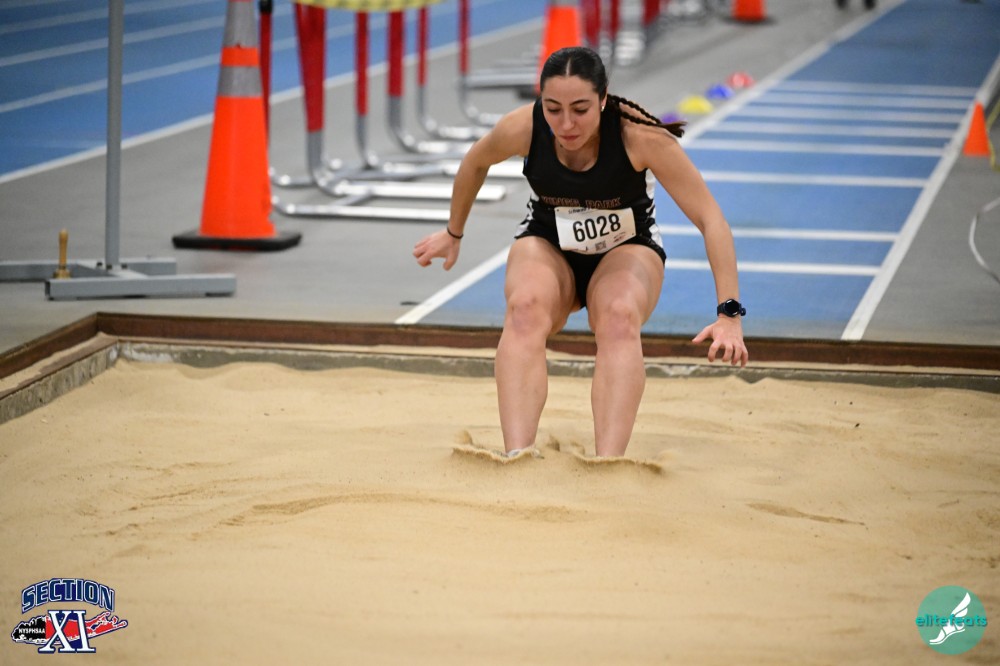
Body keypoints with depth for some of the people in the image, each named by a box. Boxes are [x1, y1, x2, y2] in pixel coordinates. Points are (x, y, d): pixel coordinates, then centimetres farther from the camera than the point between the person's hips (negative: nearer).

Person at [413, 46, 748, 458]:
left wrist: (729, 313, -35)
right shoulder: (522, 128, -22)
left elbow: (710, 219, -27)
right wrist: (454, 233, 18)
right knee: (525, 310, -35)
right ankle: (516, 459, -48)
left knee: (619, 318, -37)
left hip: (627, 249, -1)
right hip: (547, 244, 1)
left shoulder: (640, 136, -29)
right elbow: (476, 162, 3)